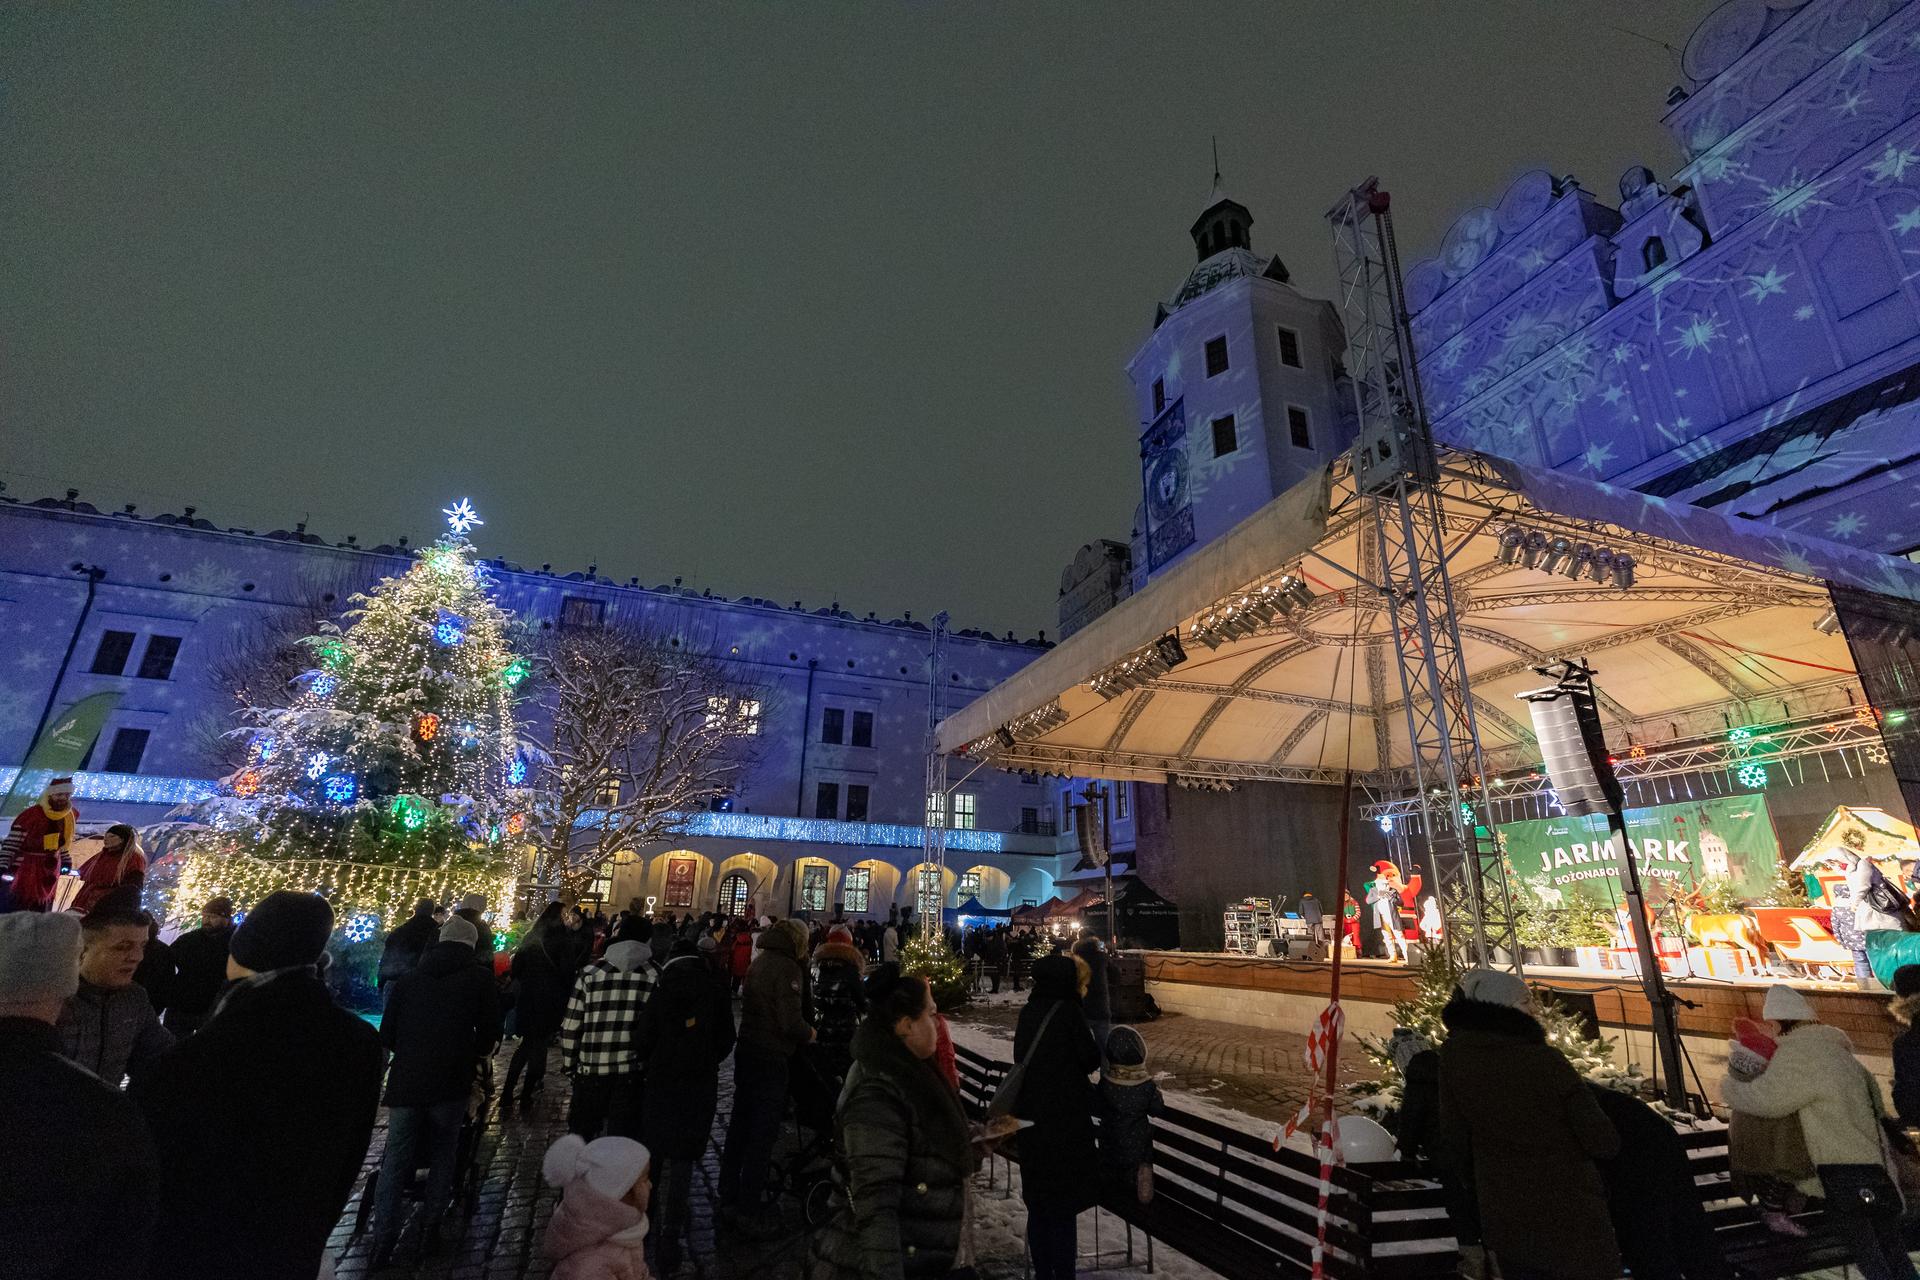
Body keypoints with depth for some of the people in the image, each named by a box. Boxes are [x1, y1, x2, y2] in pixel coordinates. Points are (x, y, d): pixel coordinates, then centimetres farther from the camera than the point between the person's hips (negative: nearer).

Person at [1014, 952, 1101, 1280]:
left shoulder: (1028, 1012, 0)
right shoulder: (1068, 1011, -18)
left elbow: (1024, 1059, 9)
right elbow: (1091, 1060, -11)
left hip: (1030, 1117, 6)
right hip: (1065, 1118, -6)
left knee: (1038, 1202, 19)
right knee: (1064, 1204, 8)